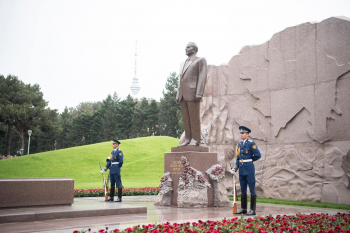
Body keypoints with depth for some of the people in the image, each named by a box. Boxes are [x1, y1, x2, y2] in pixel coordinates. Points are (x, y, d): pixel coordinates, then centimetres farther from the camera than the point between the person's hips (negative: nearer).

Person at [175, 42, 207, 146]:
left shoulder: (201, 60, 3)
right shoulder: (183, 64, 25)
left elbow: (202, 77, -8)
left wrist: (199, 94, -18)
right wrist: (178, 95, 13)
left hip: (193, 93, -7)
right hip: (183, 95, 7)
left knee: (194, 118, -8)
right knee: (186, 118, 4)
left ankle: (195, 140, -6)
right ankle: (188, 139, 6)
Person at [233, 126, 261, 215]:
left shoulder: (251, 143, -9)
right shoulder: (239, 144, 12)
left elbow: (258, 155, -11)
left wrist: (250, 160, 1)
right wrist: (236, 165, 7)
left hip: (249, 169, -7)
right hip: (241, 169, 7)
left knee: (252, 189, -1)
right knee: (243, 189, 12)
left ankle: (253, 210, 2)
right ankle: (243, 209, 20)